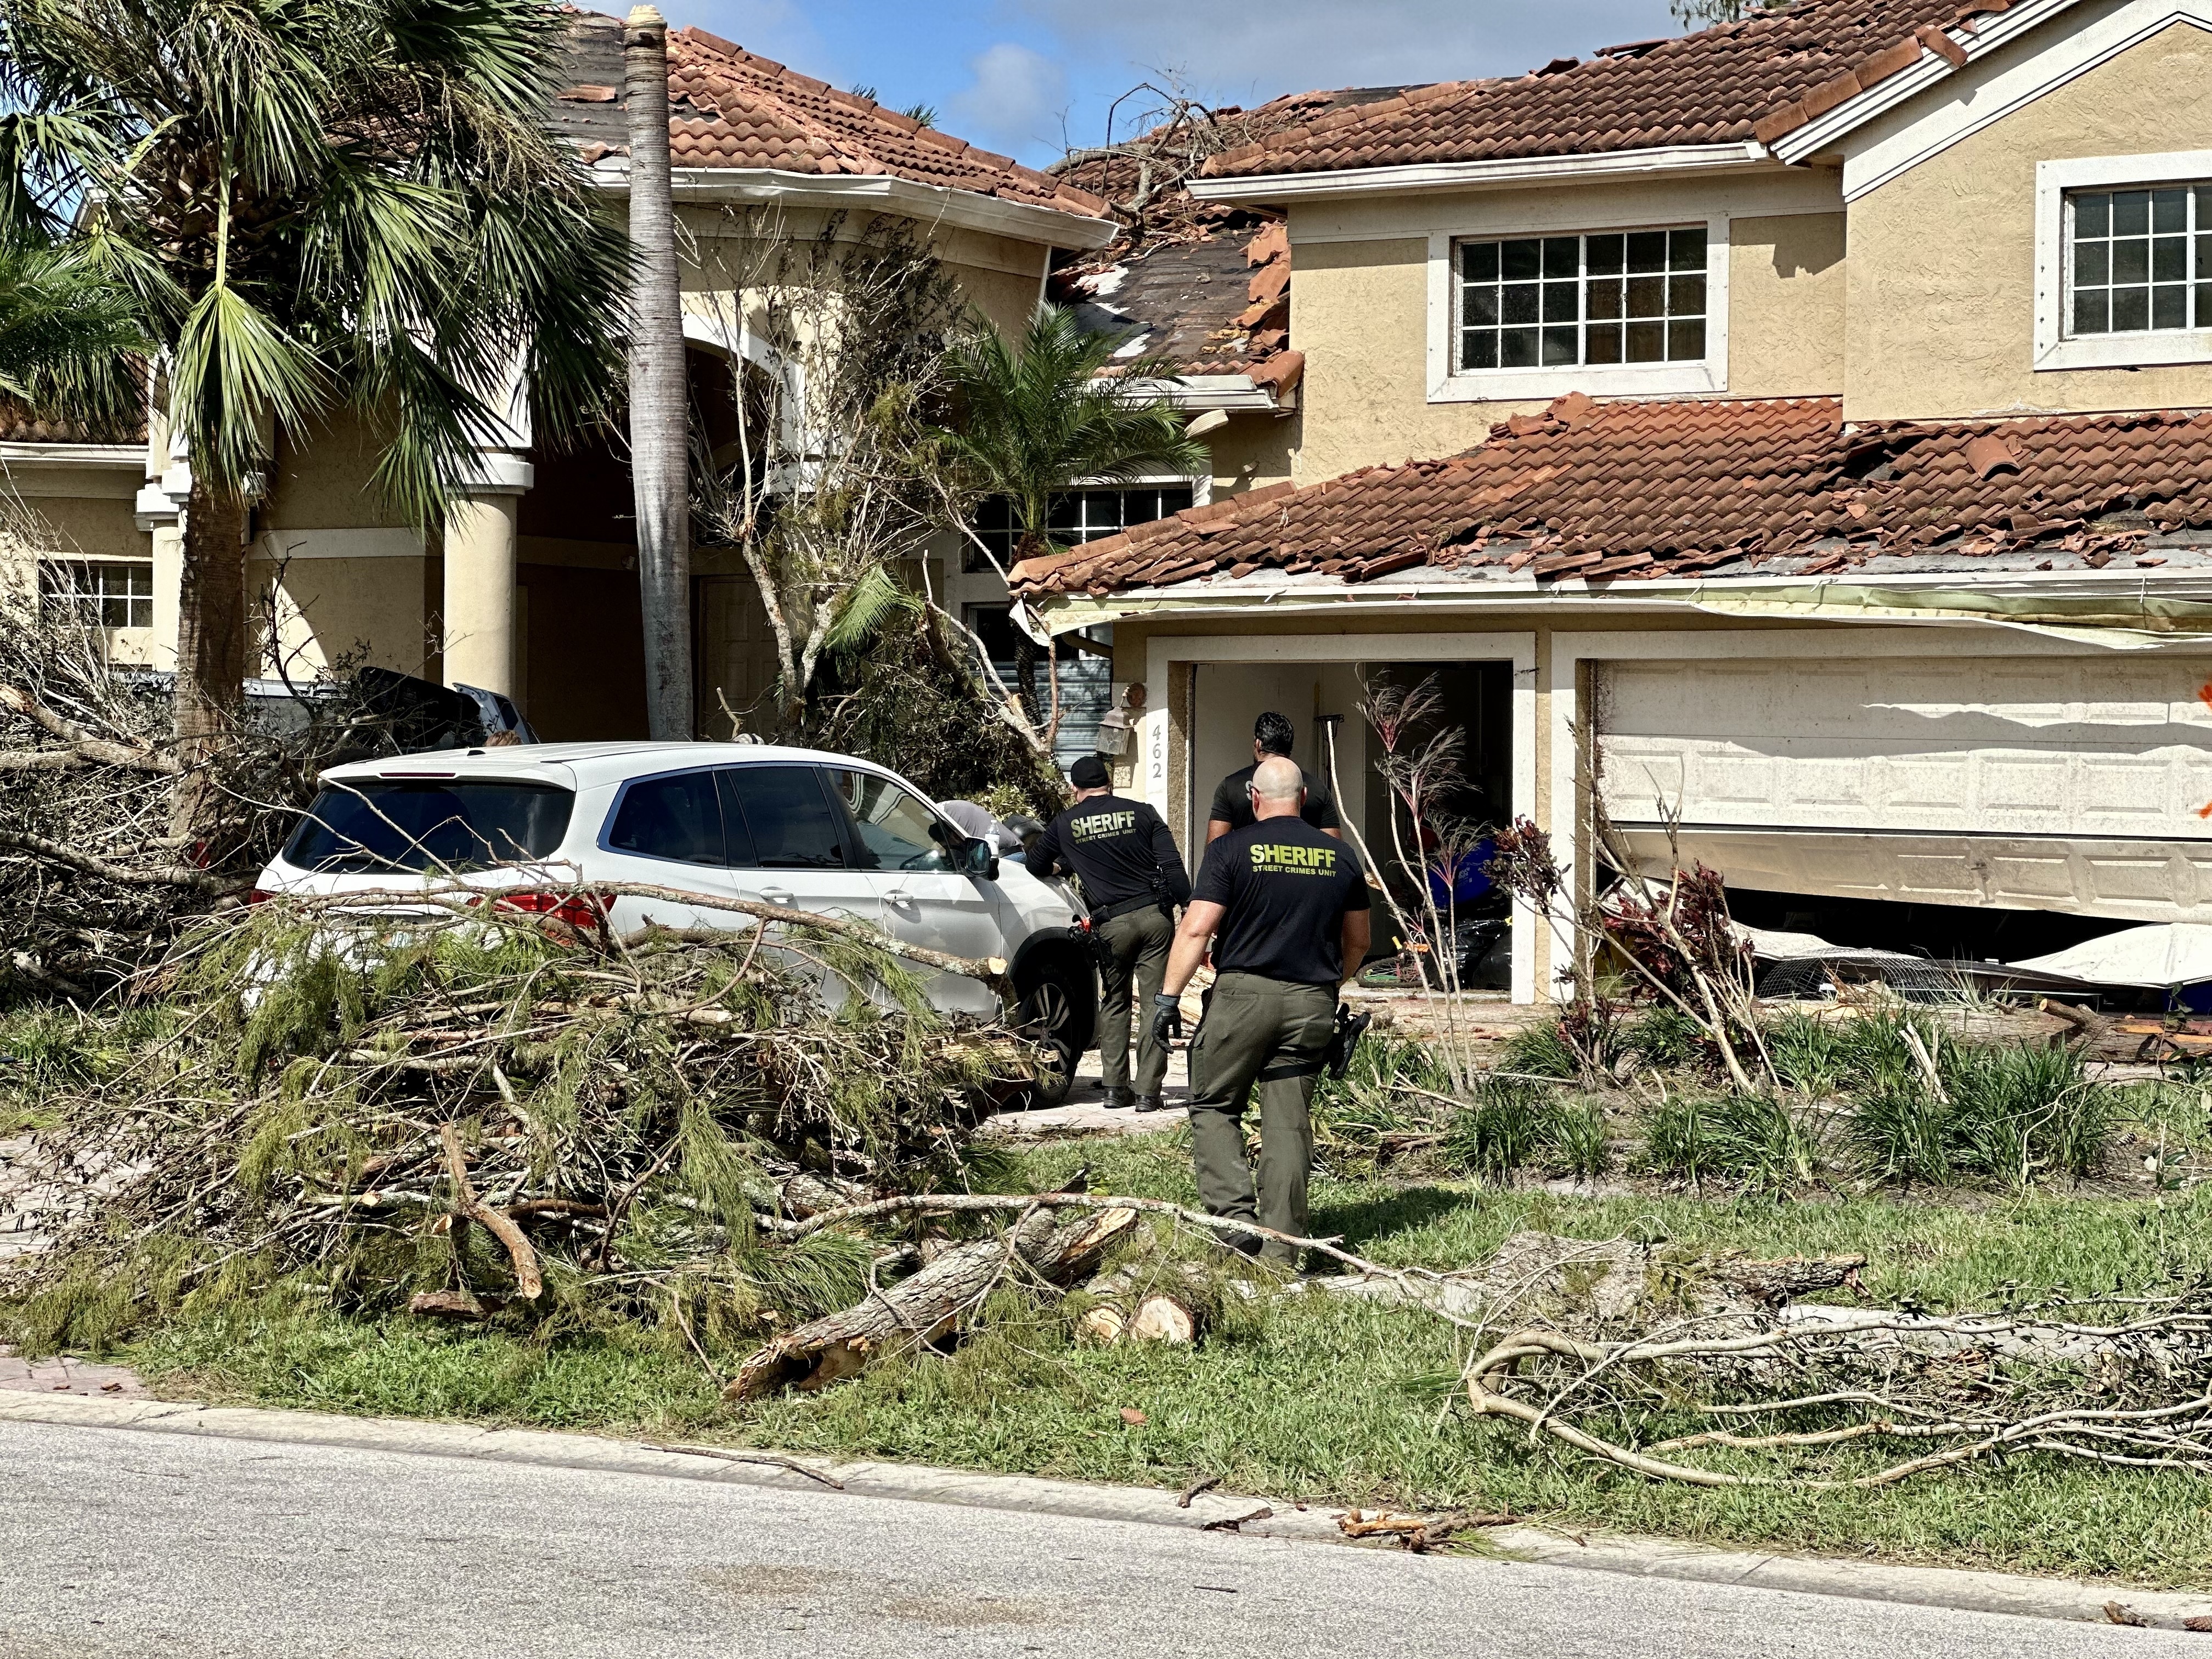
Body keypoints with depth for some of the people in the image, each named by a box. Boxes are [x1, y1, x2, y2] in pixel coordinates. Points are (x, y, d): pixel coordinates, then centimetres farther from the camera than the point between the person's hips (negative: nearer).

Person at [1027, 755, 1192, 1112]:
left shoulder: (1065, 824, 7)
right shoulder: (1141, 813, 6)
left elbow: (1034, 865, 21)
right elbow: (1173, 866, -1)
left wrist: (1061, 864, 42)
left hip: (1112, 924, 0)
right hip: (1155, 916, 0)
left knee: (1114, 1004, 16)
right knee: (1155, 1003, 3)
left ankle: (1115, 1088, 11)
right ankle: (1148, 1092, -1)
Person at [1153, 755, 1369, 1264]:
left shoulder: (1232, 850, -4)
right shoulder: (1340, 857, 9)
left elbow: (1196, 929, -10)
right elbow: (1358, 943, 17)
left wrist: (1169, 995, -6)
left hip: (1244, 994, -3)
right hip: (1312, 1004, 3)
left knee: (1214, 1107, 11)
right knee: (1289, 1123, 6)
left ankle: (1236, 1214, -6)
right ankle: (1283, 1249, 5)